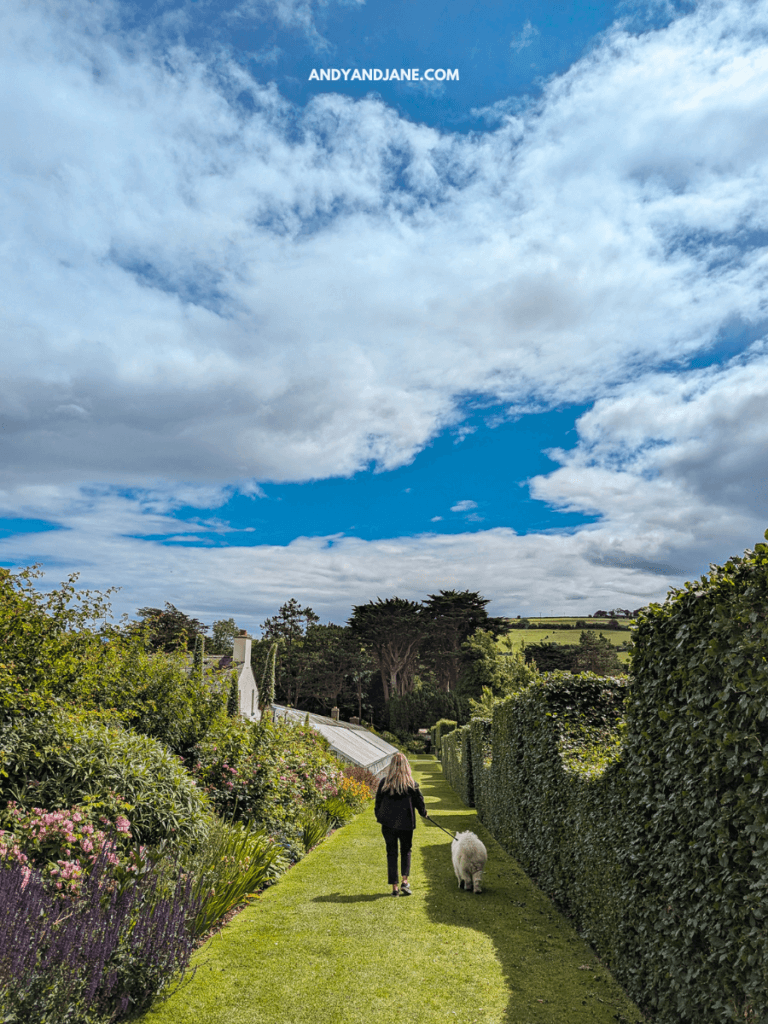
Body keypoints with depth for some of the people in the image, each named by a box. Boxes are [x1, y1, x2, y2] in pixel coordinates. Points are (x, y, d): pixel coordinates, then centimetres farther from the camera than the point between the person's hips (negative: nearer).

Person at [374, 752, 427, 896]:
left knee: (391, 853, 9)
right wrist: (423, 813, 23)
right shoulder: (411, 783, -5)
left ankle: (394, 887, 9)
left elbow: (378, 802, 5)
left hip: (388, 824, 1)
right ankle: (405, 881, 1)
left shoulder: (384, 782, -3)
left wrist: (379, 816, 20)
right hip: (406, 824, -1)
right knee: (406, 851, 16)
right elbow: (419, 801, 4)